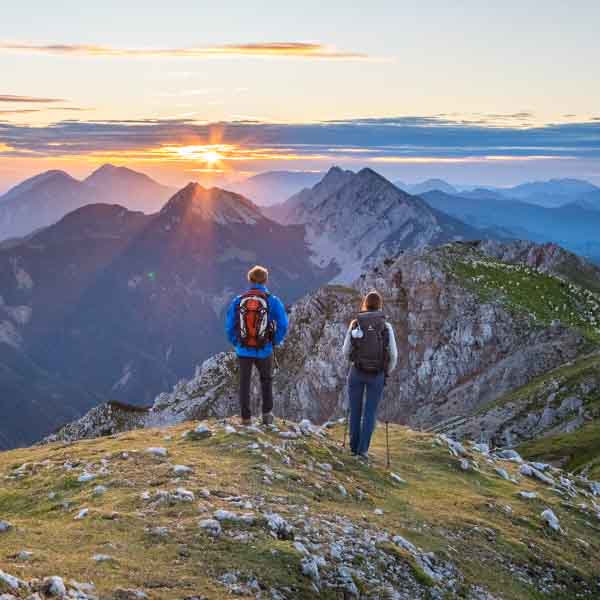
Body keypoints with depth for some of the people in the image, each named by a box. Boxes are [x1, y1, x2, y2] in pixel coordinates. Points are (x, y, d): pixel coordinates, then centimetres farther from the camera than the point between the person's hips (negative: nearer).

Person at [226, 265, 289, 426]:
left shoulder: (238, 301, -3)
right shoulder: (272, 300, -8)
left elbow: (229, 326, 1)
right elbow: (283, 325, -9)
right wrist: (275, 341, 5)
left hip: (243, 351, 1)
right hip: (264, 351, -1)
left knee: (244, 383, 13)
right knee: (266, 380, 21)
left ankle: (246, 418, 16)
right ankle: (267, 413, 17)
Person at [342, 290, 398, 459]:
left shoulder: (355, 323, -5)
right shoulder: (386, 326, -6)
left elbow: (346, 351, -1)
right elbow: (393, 354, -6)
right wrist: (387, 372, 11)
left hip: (356, 372, 1)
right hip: (377, 375, -1)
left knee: (355, 410, 15)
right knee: (370, 412, 7)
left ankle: (354, 447, 21)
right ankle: (363, 449, -3)